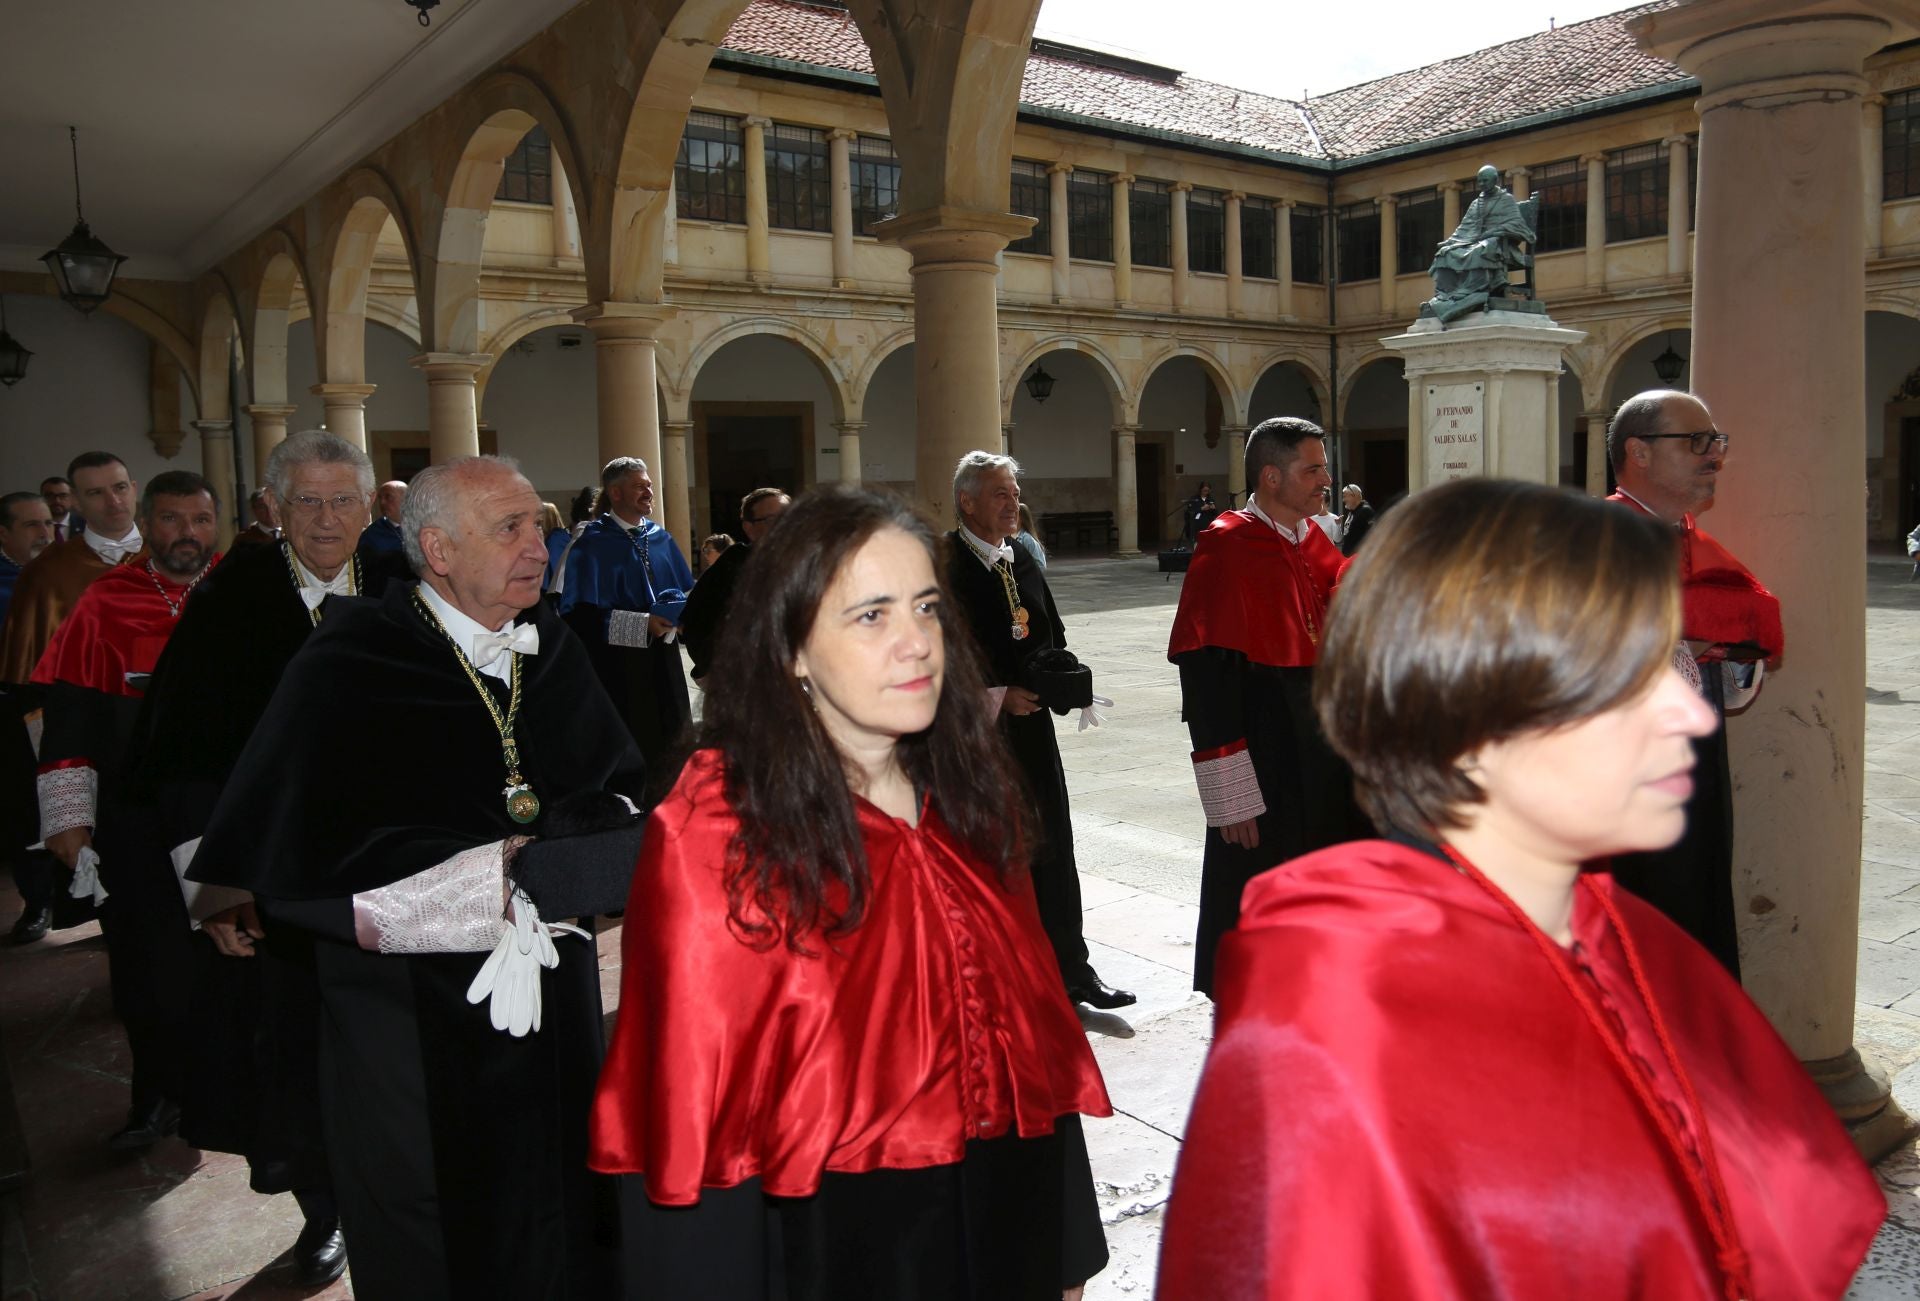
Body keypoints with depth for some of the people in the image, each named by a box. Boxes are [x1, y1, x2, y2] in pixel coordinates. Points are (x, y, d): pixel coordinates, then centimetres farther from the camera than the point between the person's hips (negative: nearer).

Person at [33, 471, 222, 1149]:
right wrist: (69, 815, -7)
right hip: (136, 825, 0)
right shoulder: (105, 604, -2)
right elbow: (70, 717, -2)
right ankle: (157, 1097, 28)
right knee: (146, 963, 9)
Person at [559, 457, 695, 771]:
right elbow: (580, 615, -13)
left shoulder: (661, 539, 10)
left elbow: (687, 594, 16)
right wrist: (641, 623, -19)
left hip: (662, 665, 6)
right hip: (617, 670, -6)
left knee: (670, 747, 7)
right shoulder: (592, 545, -8)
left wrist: (679, 615, -8)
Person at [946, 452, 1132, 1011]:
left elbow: (1053, 637, 19)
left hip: (1029, 722, 6)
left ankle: (1070, 967, 20)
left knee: (1051, 844, 10)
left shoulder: (1022, 559, 11)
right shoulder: (943, 564, -11)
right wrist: (997, 695, -18)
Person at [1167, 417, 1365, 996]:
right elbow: (1207, 681, -17)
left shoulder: (1314, 542, 9)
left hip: (1321, 762, 7)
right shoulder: (1225, 550, -14)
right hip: (1262, 771, -7)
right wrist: (1231, 797, -19)